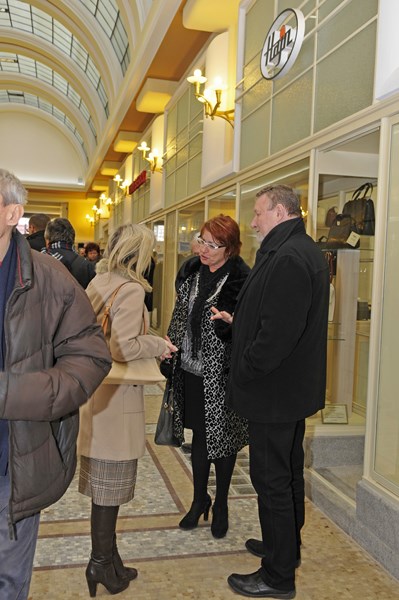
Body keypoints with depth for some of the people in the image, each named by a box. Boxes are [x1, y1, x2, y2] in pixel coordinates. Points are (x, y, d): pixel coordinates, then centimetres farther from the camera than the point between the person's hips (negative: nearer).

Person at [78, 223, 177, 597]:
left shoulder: (98, 282, 8)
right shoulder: (132, 290, -17)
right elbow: (121, 347, -23)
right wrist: (157, 345, -9)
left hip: (96, 390, 8)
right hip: (116, 397, -8)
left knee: (103, 480, 16)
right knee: (112, 483, 6)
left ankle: (106, 557, 30)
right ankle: (101, 563, 20)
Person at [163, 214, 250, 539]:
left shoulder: (241, 278, -14)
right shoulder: (191, 270, 5)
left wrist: (229, 323, -33)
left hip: (222, 374, -5)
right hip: (191, 367, 5)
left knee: (222, 437, 10)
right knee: (199, 435, 17)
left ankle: (221, 504, 31)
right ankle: (200, 499, 35)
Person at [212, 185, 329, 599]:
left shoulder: (287, 258, -23)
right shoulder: (306, 251, 11)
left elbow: (279, 333, -29)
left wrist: (243, 373, -17)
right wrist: (236, 321, 12)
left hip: (273, 392, -11)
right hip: (296, 387, 11)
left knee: (272, 479, 2)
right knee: (288, 472, 22)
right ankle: (287, 547, 41)